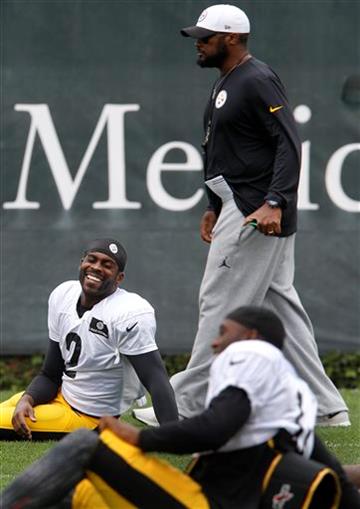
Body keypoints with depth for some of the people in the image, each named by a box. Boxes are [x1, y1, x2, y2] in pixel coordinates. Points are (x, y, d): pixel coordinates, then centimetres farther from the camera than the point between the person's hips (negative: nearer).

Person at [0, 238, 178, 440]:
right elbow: (50, 375, 7)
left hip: (88, 418, -8)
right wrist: (27, 399, -15)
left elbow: (157, 381, -30)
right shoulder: (63, 295, 1)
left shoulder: (130, 314, -23)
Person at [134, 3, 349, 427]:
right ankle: (325, 407, 12)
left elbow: (290, 144, -22)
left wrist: (274, 204, -31)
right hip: (240, 208, 11)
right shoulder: (226, 83, 18)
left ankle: (186, 405, -3)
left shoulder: (257, 81, -14)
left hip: (261, 214, -11)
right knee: (279, 303, 10)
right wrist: (215, 208, 23)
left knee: (220, 301, -7)